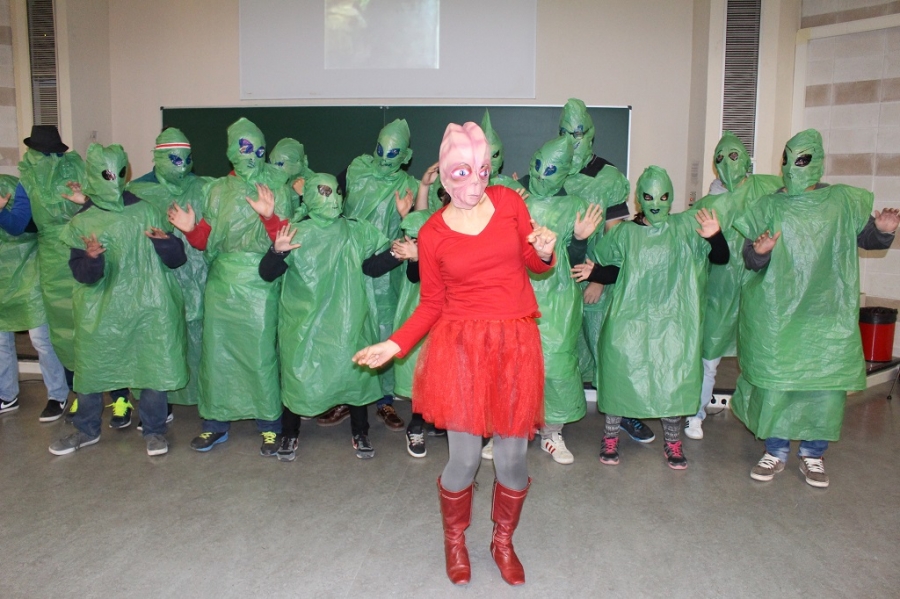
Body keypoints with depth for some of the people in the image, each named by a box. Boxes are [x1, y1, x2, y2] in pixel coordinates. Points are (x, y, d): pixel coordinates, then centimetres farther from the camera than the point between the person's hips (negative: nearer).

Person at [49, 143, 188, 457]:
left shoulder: (145, 211, 2)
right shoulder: (82, 221, 2)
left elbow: (176, 259, 1)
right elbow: (82, 274, -5)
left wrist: (165, 242, -19)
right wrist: (91, 259, -26)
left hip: (149, 306, -1)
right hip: (101, 310, 1)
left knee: (154, 367, 1)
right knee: (90, 368, 12)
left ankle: (154, 430, 21)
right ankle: (86, 429, 34)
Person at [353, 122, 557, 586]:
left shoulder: (509, 202, 3)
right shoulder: (432, 234, -1)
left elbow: (535, 265, 12)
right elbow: (431, 305, 3)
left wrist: (546, 252, -10)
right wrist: (395, 344, -8)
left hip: (515, 344, 2)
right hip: (460, 348, -2)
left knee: (512, 458, 7)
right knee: (464, 460, 2)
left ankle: (503, 542, 35)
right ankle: (454, 541, 33)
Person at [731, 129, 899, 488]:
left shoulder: (844, 202, 4)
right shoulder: (769, 206, 3)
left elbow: (866, 238, 14)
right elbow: (752, 261, 0)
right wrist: (759, 251, -22)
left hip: (828, 314, 1)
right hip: (776, 314, 0)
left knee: (826, 382, 4)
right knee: (774, 380, 4)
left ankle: (813, 454, 23)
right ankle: (775, 452, 21)